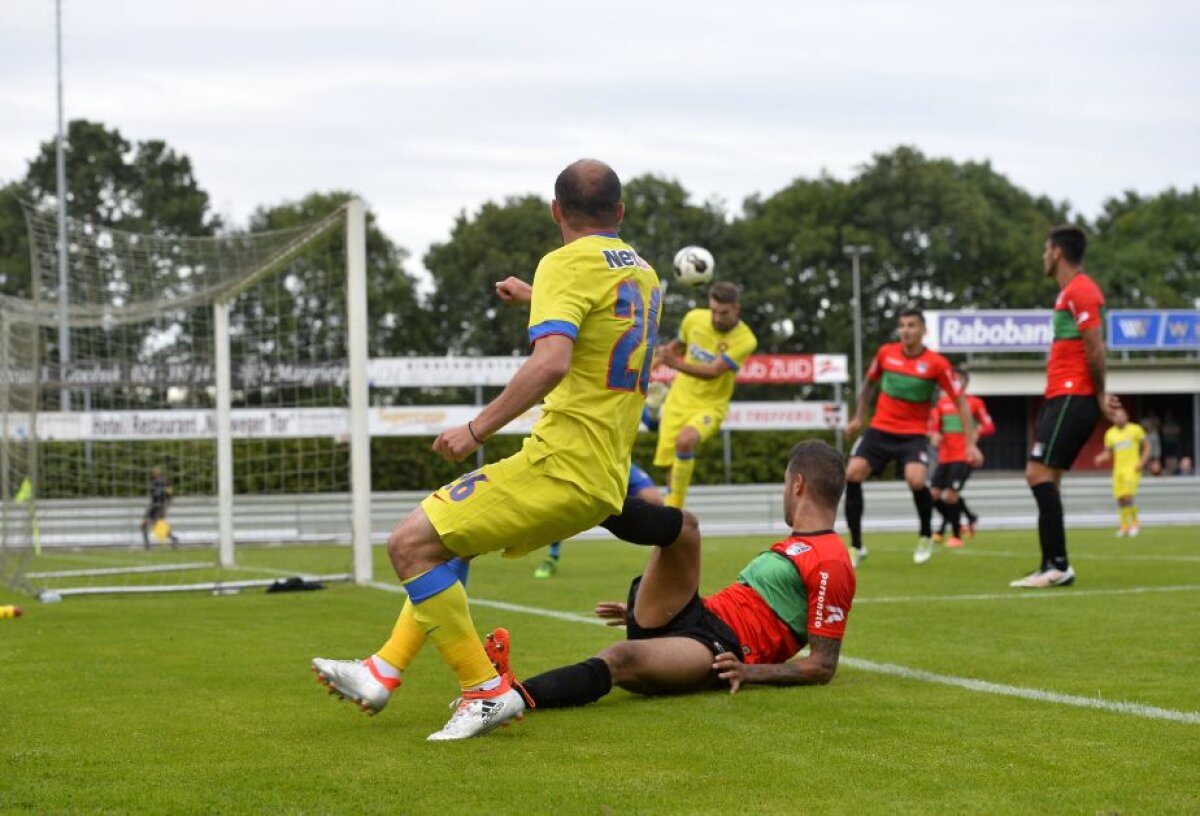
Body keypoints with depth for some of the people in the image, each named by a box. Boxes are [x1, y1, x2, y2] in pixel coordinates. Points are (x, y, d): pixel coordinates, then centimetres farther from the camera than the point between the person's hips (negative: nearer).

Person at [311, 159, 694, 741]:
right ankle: (384, 673, 23)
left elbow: (551, 362, -26)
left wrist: (478, 428, -19)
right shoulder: (644, 274, 16)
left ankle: (486, 691, -8)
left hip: (560, 467, -10)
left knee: (411, 543, -10)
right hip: (605, 474, 10)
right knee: (447, 540, 23)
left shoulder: (566, 265, -10)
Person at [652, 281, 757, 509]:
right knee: (670, 464, 2)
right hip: (679, 400, 5)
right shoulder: (694, 318, -6)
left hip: (709, 406, -5)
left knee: (685, 440, -33)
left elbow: (713, 371, -29)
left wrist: (676, 364, -41)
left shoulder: (745, 340, -18)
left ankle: (674, 509, -25)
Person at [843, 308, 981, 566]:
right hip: (880, 430, 3)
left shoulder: (937, 363, -10)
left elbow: (960, 402, -5)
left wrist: (970, 444, -11)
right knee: (852, 474, -17)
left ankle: (926, 536, 3)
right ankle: (856, 546, -4)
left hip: (914, 434, -3)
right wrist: (858, 417, 16)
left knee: (916, 480, -28)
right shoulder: (885, 353, -1)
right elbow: (869, 383, 20)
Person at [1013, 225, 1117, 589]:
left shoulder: (1080, 290, -12)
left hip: (1072, 398, -10)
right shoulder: (1069, 292, 20)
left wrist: (1099, 395, -12)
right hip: (1061, 397, 10)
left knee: (1039, 473, -14)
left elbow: (1095, 348, -18)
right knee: (1043, 477, 7)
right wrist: (1098, 394, 12)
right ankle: (1053, 566, 7)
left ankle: (1058, 565, -15)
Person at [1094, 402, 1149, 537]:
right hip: (1118, 469, 4)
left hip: (1132, 469, -4)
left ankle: (1134, 522, -1)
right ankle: (1124, 525, 13)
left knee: (1128, 496, -17)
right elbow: (1108, 452, 14)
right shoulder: (1110, 433, 9)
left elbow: (1146, 446, 4)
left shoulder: (1136, 429, 0)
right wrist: (1101, 458, -8)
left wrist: (1142, 462, -8)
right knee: (1120, 498, 2)